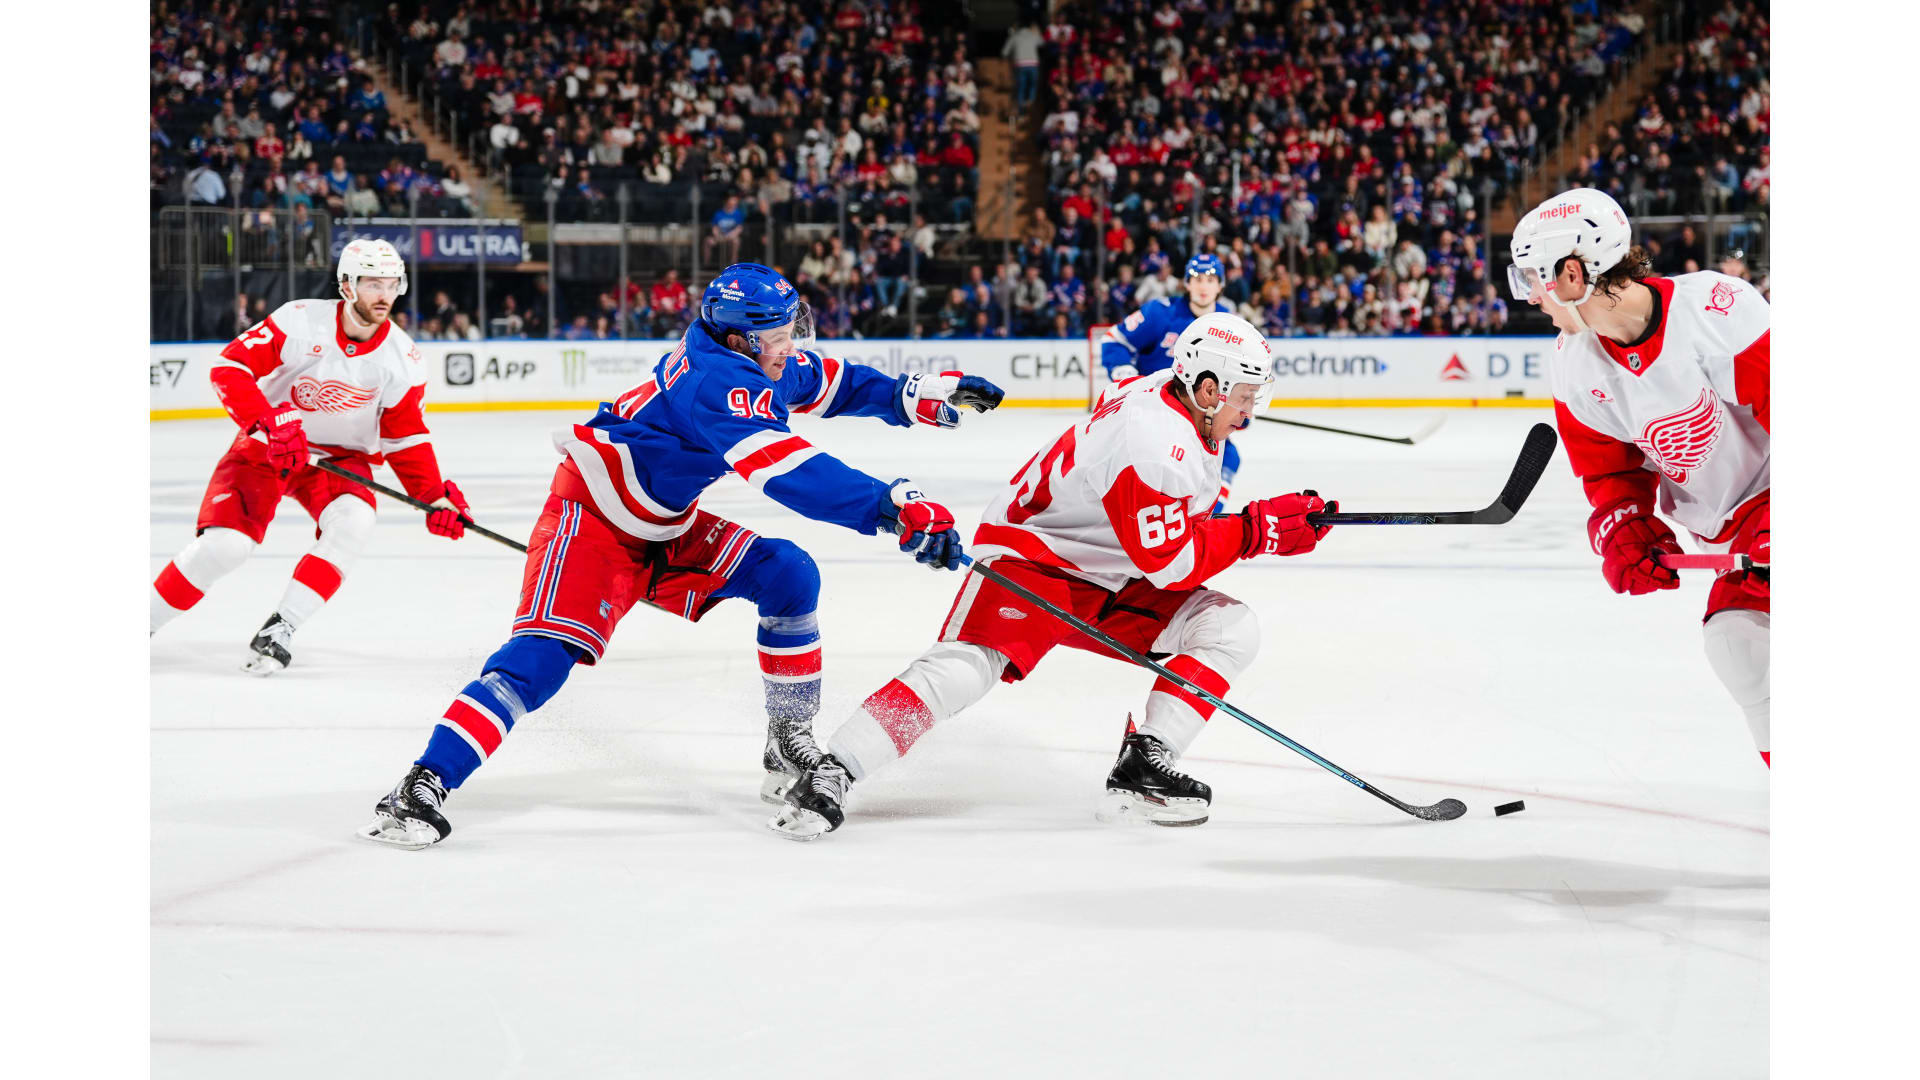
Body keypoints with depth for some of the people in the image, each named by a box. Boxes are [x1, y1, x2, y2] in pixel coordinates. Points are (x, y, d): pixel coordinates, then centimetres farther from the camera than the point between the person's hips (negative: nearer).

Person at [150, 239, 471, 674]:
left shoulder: (401, 359, -10)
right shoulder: (300, 321, -20)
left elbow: (406, 437, -1)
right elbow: (229, 367, -20)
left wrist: (435, 497, -13)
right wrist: (270, 423, -33)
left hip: (341, 455, 3)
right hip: (265, 448, -3)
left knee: (353, 523, -29)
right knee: (225, 544, -19)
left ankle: (278, 631, -22)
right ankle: (147, 621, 3)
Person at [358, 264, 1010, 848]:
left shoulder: (761, 359, -4)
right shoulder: (715, 378, -32)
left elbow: (829, 382, 19)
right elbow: (787, 472, -42)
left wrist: (916, 396, 8)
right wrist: (897, 509, -46)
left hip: (666, 530, 9)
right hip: (591, 524, -9)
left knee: (788, 575, -2)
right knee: (545, 652, -24)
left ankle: (790, 741, 10)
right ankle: (423, 787, -28)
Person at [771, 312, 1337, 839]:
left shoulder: (1185, 401, 0)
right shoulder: (1154, 444, -29)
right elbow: (1169, 565, -26)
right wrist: (1255, 528, -21)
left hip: (1110, 578, 10)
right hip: (1031, 559, -10)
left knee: (1230, 627, -5)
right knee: (965, 667, -30)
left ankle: (1141, 769, -11)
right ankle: (830, 775, -25)